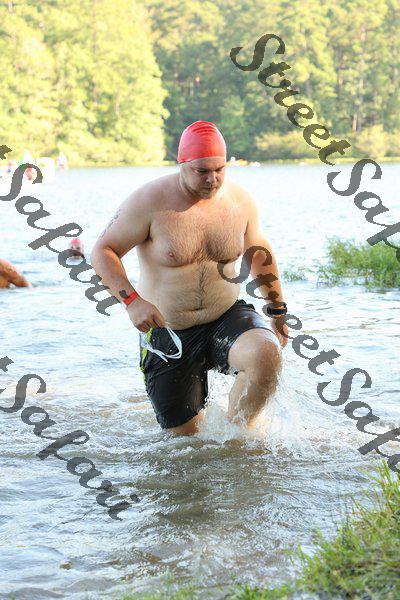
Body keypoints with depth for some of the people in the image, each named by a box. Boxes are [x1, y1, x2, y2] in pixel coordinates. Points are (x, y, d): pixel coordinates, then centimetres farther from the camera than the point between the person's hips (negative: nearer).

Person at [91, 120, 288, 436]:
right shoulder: (150, 202, -16)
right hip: (168, 334, -2)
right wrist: (132, 300, -27)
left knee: (266, 353, -32)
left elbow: (258, 251, 15)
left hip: (227, 318, 2)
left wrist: (278, 309, 17)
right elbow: (103, 251, -12)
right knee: (186, 434, 3)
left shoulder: (240, 200, -3)